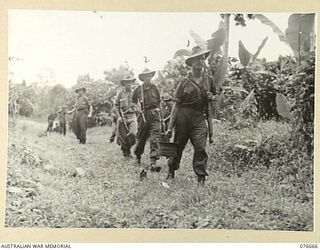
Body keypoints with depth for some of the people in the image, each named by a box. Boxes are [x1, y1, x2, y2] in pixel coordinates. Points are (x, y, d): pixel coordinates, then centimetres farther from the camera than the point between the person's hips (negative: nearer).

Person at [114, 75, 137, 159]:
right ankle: (125, 153, 19)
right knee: (123, 136, 1)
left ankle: (128, 150, 10)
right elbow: (116, 105, 5)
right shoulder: (120, 92, 0)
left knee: (132, 134, -13)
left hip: (132, 115, 1)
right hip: (122, 116, -1)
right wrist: (119, 116, -4)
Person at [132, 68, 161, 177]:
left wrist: (156, 109, 9)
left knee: (154, 138, -12)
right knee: (141, 138, 9)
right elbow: (134, 101, 19)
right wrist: (138, 108, 3)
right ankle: (138, 156, 35)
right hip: (143, 115, 0)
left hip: (154, 115, 0)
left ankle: (153, 162, -20)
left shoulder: (154, 88, 7)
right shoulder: (138, 89, 4)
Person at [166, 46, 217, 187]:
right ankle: (171, 172, 29)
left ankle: (201, 178, -2)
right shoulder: (184, 82, -2)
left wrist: (211, 97, 0)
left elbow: (214, 97, 27)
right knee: (178, 146, 8)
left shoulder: (208, 80, 9)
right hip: (183, 117, -2)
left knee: (200, 147, -10)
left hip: (199, 118, 2)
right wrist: (170, 126, -5)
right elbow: (176, 105, -2)